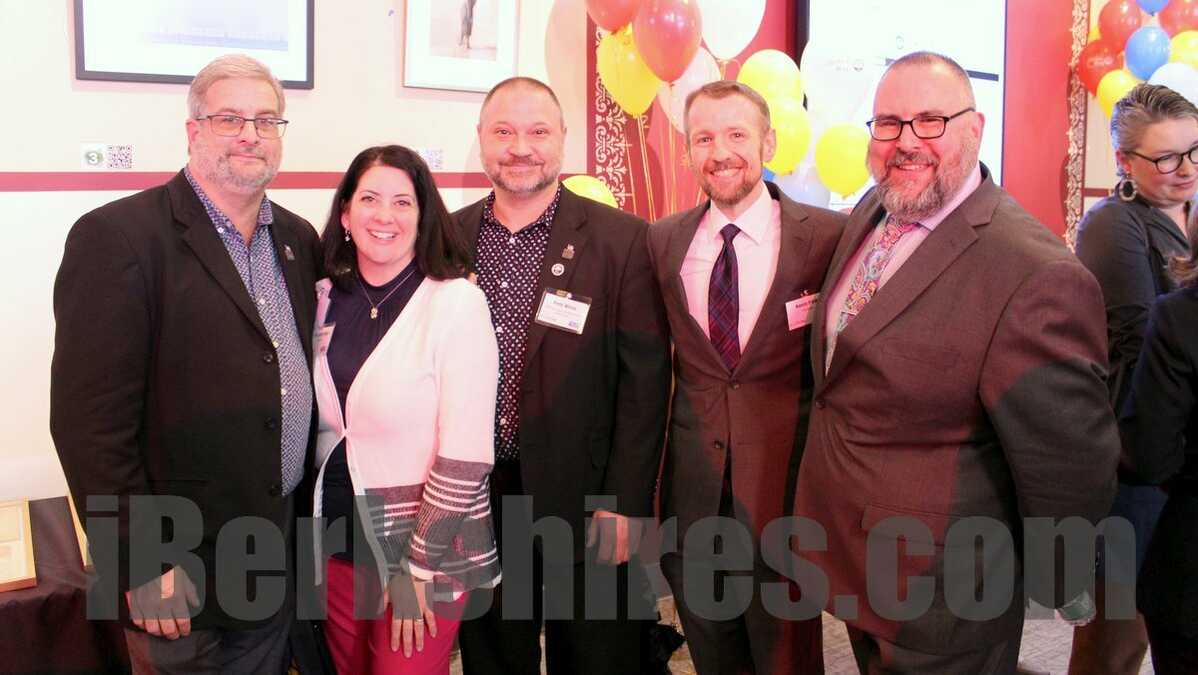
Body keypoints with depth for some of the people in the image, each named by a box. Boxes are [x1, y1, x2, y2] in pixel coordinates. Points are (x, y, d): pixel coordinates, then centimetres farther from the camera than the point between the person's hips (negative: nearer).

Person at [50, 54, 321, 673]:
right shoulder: (117, 237, -14)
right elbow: (88, 418, -17)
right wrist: (141, 567, -18)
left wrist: (309, 518, 9)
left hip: (282, 556, 6)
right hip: (177, 579, -6)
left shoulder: (298, 239, 7)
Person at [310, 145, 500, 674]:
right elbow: (318, 423, 11)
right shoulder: (327, 299, 1)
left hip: (427, 548, -5)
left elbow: (465, 456, -17)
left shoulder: (457, 302, -15)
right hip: (338, 543, 5)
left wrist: (418, 567, -14)